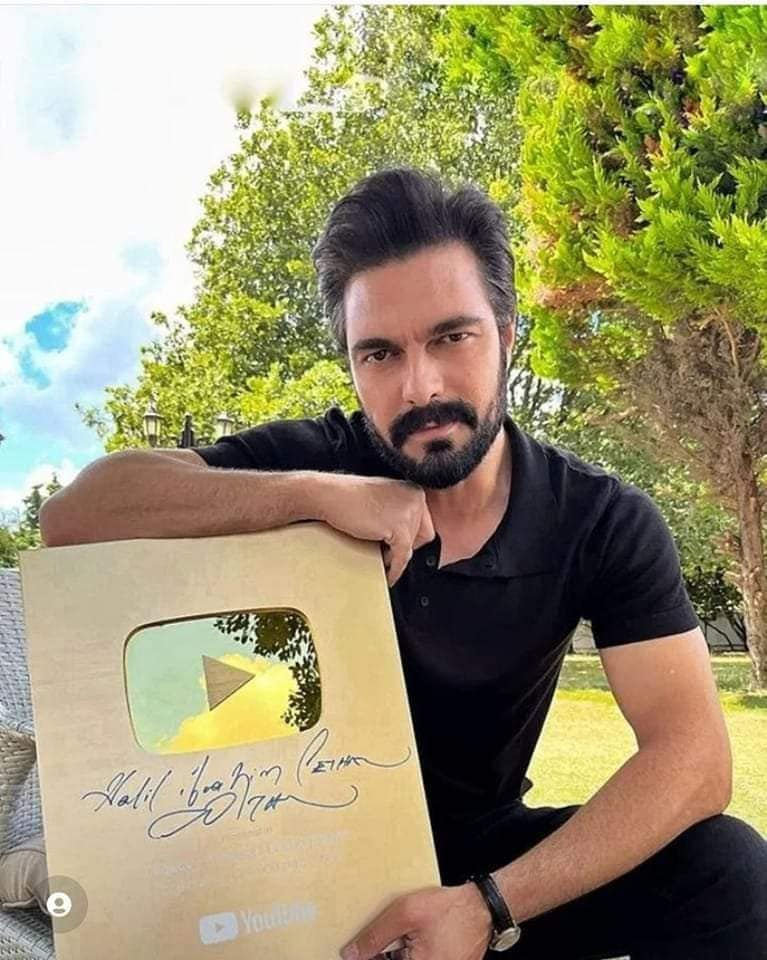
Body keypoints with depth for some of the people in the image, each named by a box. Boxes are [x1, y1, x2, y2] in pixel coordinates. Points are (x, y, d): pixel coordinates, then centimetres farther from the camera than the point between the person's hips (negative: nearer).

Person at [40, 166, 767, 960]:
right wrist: (313, 493, -35)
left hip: (483, 847, 2)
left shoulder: (603, 522, -13)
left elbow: (693, 753, -21)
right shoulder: (316, 460, -14)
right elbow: (73, 515, -24)